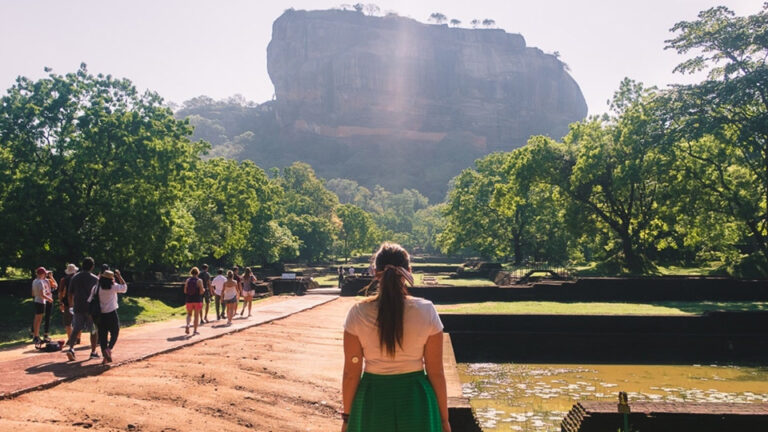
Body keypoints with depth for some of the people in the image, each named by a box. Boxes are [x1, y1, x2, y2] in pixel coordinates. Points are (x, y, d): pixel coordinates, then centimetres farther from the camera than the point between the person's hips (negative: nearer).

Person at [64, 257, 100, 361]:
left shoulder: (74, 278, 5)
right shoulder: (95, 279, -3)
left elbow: (70, 294, 8)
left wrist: (71, 306, 19)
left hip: (78, 308, 3)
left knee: (76, 329, 10)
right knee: (94, 330, 9)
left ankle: (71, 348, -11)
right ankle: (93, 352, 13)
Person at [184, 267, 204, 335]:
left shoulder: (188, 280, 1)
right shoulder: (199, 281, -8)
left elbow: (185, 291, 2)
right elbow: (201, 291, -13)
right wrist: (203, 290, 8)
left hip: (189, 300, 3)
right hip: (197, 300, -2)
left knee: (189, 314, 18)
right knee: (196, 315, 7)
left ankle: (187, 325, -8)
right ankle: (195, 331, 9)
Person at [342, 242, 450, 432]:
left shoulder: (358, 313, -10)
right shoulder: (426, 311, -11)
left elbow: (351, 372, -6)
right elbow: (436, 372, -7)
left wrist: (347, 416, 6)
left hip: (372, 402, 1)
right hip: (416, 401, 0)